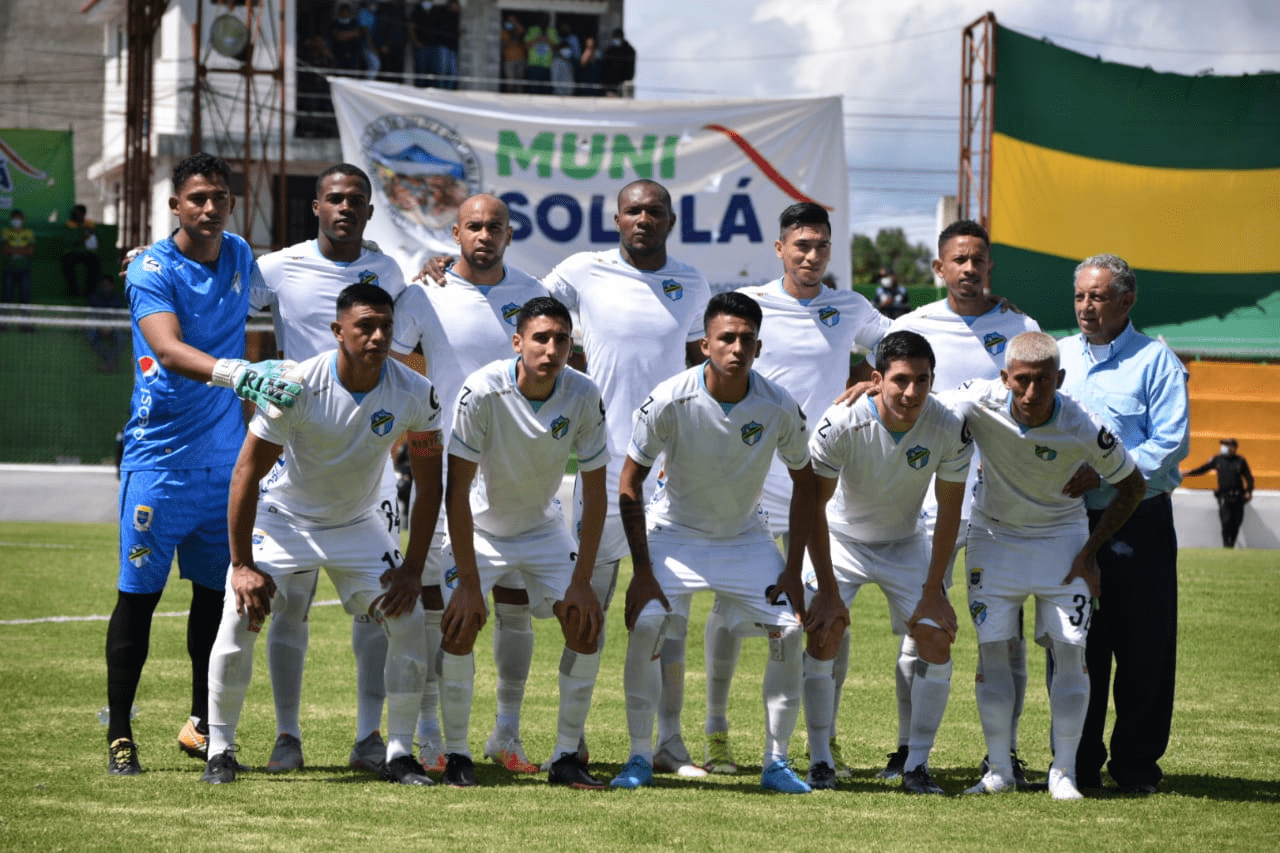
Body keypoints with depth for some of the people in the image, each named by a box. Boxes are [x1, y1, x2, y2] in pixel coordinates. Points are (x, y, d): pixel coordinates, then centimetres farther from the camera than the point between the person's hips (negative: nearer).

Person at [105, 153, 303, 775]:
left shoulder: (241, 257, 8)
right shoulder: (152, 271, -12)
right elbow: (169, 351, -29)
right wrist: (235, 372, -44)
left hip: (225, 455, 6)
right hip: (160, 457, -6)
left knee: (216, 591, 10)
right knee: (139, 592, -4)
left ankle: (202, 724, 21)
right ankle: (119, 734, 1)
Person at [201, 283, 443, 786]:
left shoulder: (415, 394, -18)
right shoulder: (297, 386, -27)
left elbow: (429, 485, -7)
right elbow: (247, 472, -21)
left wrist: (413, 569, -12)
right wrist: (242, 565, -22)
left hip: (358, 525, 3)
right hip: (284, 519, -3)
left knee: (409, 621, -10)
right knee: (240, 616, -18)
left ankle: (400, 754, 3)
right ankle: (220, 750, -4)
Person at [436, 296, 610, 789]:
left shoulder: (584, 396, -19)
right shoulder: (483, 391, -28)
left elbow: (595, 493, -11)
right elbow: (457, 490, -24)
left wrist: (581, 582, -15)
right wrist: (468, 582, -26)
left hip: (543, 527, 3)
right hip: (480, 526, -3)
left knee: (587, 623, -10)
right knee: (460, 628, -20)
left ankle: (566, 757, 1)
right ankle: (456, 756, -5)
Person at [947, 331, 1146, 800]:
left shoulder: (1084, 429, -24)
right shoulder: (978, 403, -23)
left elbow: (1133, 485, -8)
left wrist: (1091, 551, -9)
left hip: (1062, 538, -1)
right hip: (994, 535, 1)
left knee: (1070, 651, -7)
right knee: (992, 649, -4)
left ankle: (1063, 771, 3)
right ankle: (1000, 768, 6)